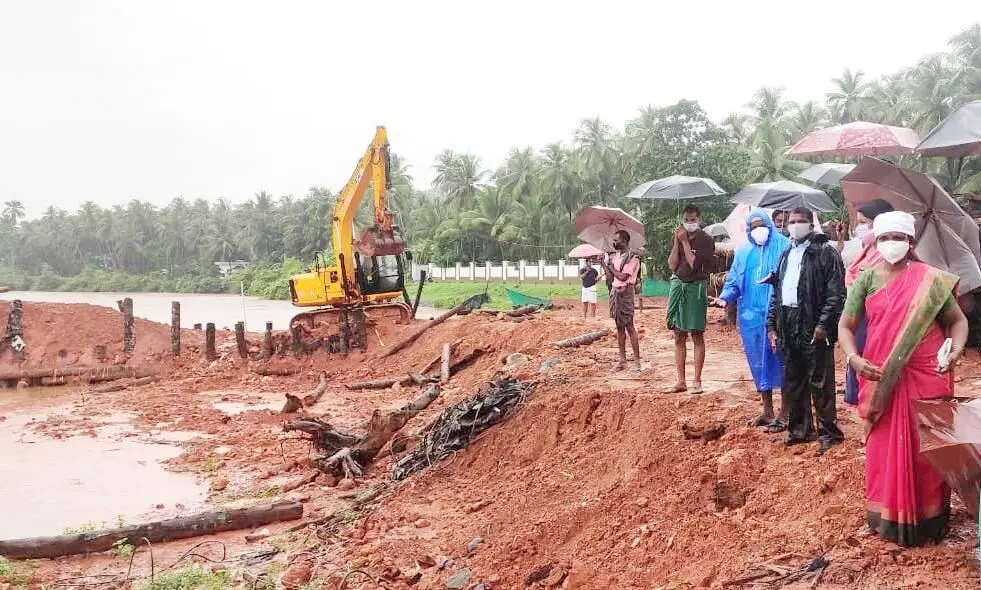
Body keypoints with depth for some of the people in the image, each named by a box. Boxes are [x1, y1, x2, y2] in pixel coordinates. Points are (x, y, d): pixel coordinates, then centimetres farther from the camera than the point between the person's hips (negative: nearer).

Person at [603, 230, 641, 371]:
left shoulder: (632, 257, -10)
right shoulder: (616, 256, 13)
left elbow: (623, 276, -17)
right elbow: (610, 275, 12)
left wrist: (611, 267, -5)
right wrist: (604, 263, 2)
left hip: (625, 292, -7)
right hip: (614, 291, 7)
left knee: (629, 327, -6)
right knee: (619, 327, 10)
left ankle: (637, 361, -2)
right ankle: (622, 360, 15)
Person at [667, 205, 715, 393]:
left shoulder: (706, 240, -5)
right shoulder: (679, 238, 10)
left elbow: (695, 264, -15)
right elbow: (672, 265, 1)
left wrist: (685, 241, -13)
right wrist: (677, 241, -7)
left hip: (696, 288, -5)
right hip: (677, 286, 5)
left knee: (697, 335, 0)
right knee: (679, 337, 6)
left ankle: (697, 381, 6)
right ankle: (681, 381, 11)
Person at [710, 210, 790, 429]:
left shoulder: (784, 247, -2)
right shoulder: (743, 252, 12)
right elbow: (734, 281, 11)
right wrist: (724, 297, -7)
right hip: (751, 316, 5)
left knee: (780, 361, 0)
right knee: (759, 362, 11)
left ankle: (784, 413, 10)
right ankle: (767, 411, 23)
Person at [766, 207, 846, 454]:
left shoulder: (825, 252, -4)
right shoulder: (786, 255, 18)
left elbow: (836, 293, -10)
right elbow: (776, 293, 19)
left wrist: (823, 324, -17)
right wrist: (772, 325, 12)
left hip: (814, 327, -7)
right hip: (788, 327, 7)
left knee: (820, 384, -2)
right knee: (793, 383, 12)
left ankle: (828, 433, 8)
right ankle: (799, 429, 23)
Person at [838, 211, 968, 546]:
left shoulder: (930, 280, -2)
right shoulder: (866, 281, 2)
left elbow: (958, 320, 4)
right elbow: (846, 325, 4)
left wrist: (956, 349, -15)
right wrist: (853, 358, -13)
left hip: (926, 377, -1)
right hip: (882, 379, 1)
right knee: (885, 449, 7)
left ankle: (928, 519, 21)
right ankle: (888, 516, 20)